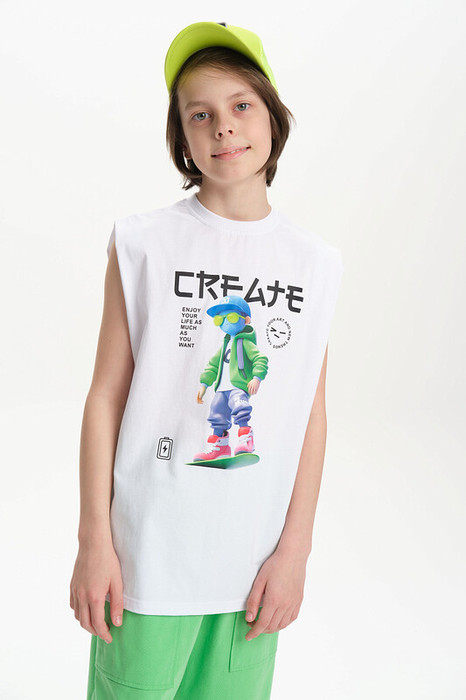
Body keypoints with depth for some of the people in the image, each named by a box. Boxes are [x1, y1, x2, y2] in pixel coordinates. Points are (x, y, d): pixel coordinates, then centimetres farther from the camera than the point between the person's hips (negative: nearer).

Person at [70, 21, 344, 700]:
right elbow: (106, 397, -4)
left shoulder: (316, 262, 2)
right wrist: (94, 541, -4)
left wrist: (295, 549, 1)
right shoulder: (143, 243, -5)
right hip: (149, 555, -2)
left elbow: (312, 414, 3)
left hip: (257, 560, 2)